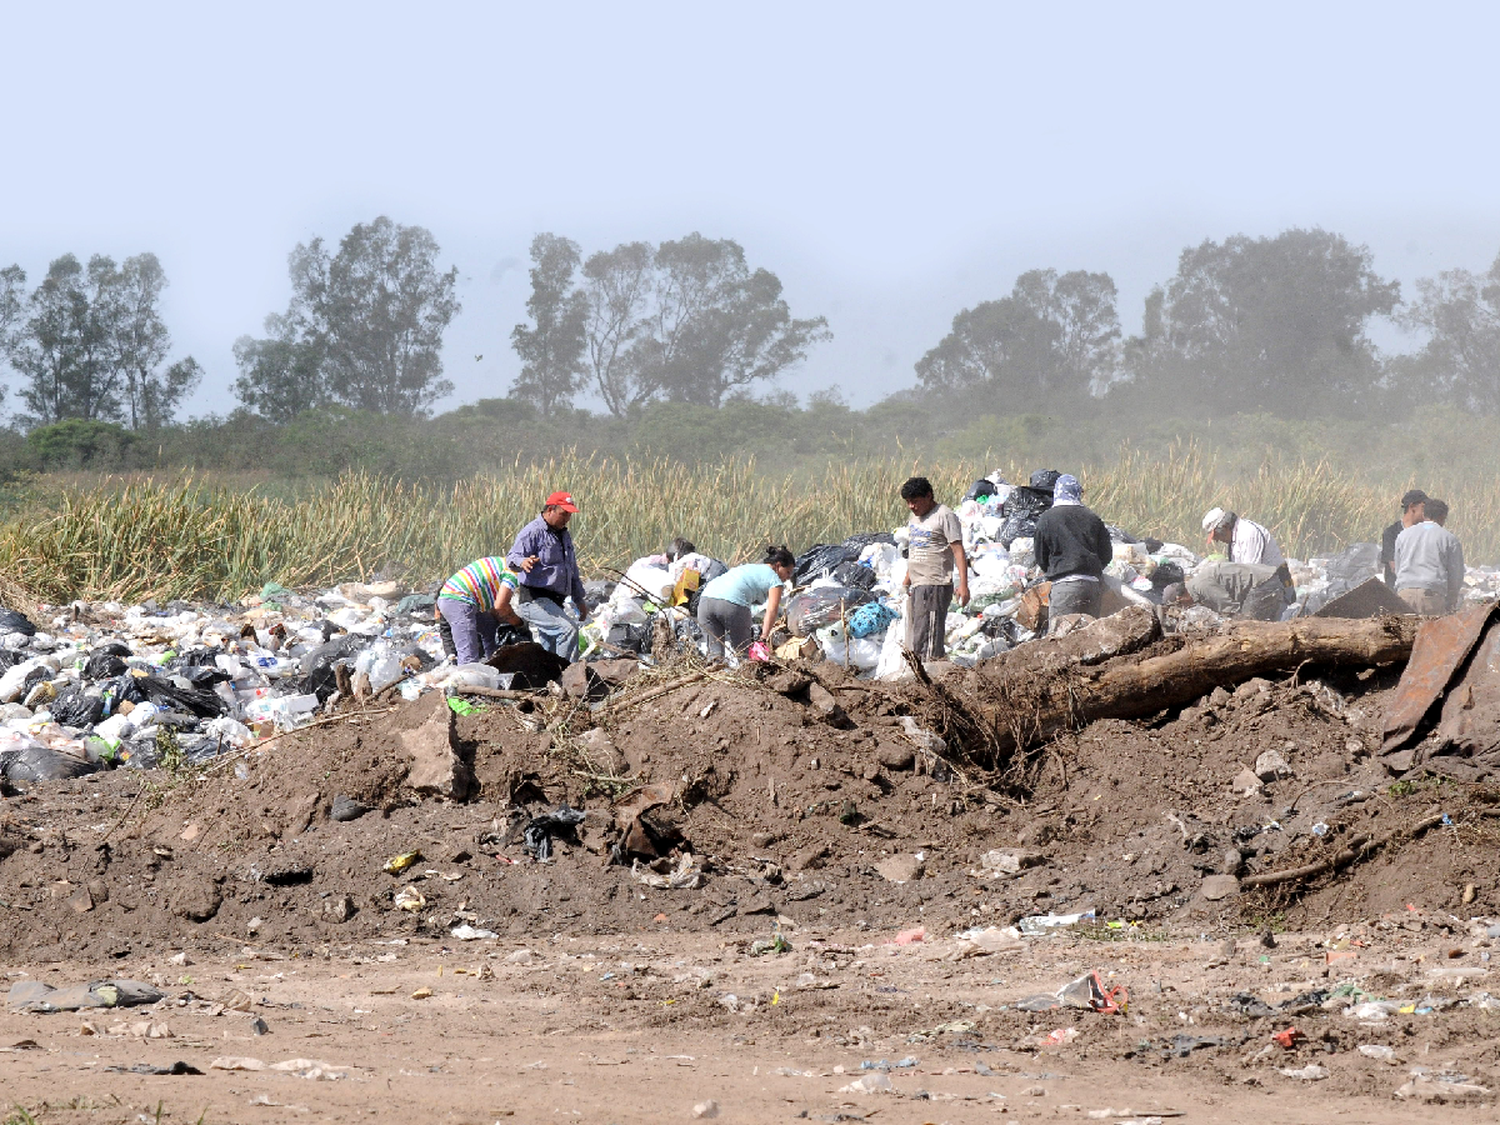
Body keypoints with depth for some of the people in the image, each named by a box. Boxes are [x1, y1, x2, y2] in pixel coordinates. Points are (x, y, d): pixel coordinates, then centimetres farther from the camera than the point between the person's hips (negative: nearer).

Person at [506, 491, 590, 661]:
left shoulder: (564, 536, 21)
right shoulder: (534, 532, -8)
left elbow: (572, 571, 31)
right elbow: (512, 557, -20)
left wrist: (579, 600, 30)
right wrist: (522, 562, -44)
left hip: (555, 602, 10)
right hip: (535, 600, -10)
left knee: (549, 650, 9)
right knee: (568, 629, -26)